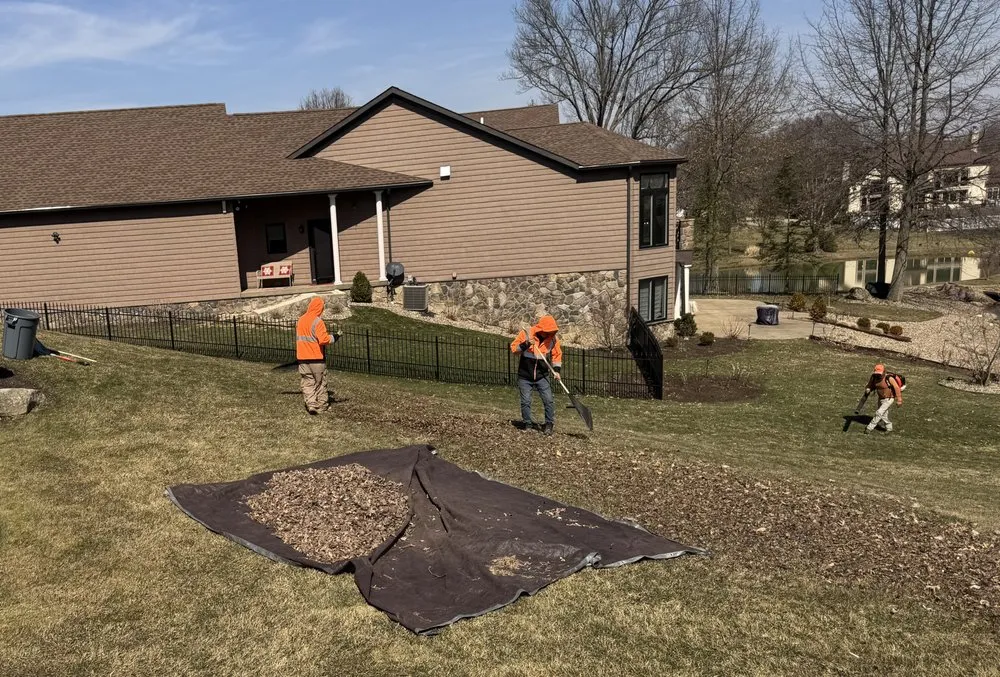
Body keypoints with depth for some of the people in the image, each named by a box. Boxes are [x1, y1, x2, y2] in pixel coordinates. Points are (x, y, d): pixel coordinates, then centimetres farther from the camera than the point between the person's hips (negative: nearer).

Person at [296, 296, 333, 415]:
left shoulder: (300, 320, 7)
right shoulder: (317, 322, -15)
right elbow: (323, 340, -24)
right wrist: (331, 338, -6)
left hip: (302, 357, 5)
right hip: (317, 357, -5)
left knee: (307, 382, 7)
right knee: (320, 382, 9)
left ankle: (311, 404, -5)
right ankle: (322, 405, 17)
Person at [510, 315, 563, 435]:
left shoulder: (553, 338, -5)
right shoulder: (525, 334, -13)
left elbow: (556, 355, 8)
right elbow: (513, 348, -9)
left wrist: (556, 370, -3)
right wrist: (525, 344, -26)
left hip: (542, 377, 2)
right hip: (525, 376, -1)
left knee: (549, 401, -4)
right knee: (526, 402, 2)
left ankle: (549, 424, 12)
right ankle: (527, 424, 19)